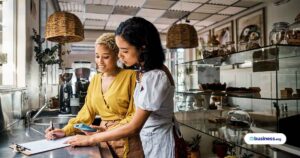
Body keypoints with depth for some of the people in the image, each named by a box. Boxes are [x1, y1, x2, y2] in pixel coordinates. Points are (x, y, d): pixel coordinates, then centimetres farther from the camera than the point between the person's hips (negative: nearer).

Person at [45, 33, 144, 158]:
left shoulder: (130, 76, -13)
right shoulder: (95, 80, 7)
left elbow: (135, 115, -14)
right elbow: (87, 113, 6)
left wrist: (110, 131, -21)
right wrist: (66, 130, -6)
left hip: (126, 142, -5)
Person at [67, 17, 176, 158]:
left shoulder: (155, 77, -27)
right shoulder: (145, 70, 1)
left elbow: (134, 127, -24)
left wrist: (91, 139, -17)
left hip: (157, 140, -7)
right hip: (147, 137, 8)